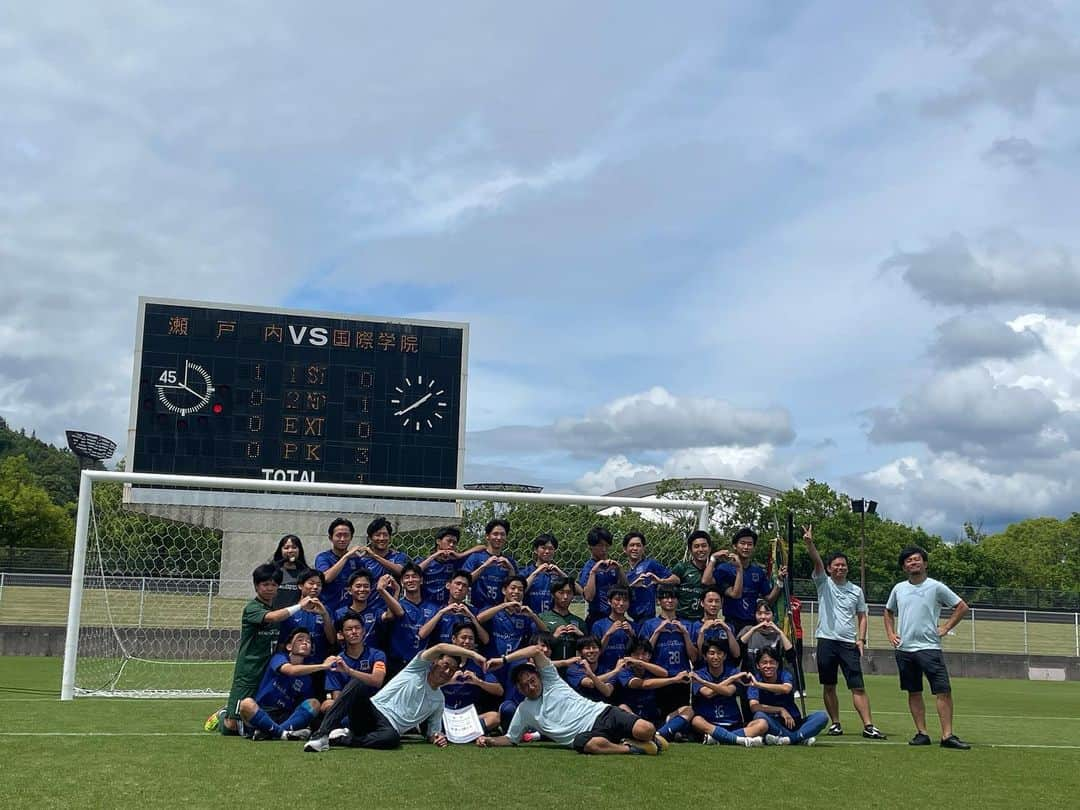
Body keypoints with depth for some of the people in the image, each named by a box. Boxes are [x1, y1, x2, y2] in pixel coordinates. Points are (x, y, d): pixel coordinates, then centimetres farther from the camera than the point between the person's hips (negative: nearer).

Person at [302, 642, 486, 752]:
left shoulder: (439, 701, 21)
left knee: (392, 738, -40)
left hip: (389, 727, 2)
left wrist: (438, 738, -1)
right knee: (356, 684, -35)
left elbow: (433, 732, 26)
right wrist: (473, 654, -18)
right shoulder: (419, 668, 9)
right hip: (373, 710, -1)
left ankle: (341, 738, -26)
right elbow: (440, 647, -10)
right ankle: (322, 735, -37)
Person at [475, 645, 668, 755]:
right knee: (594, 745, -42)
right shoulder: (524, 711, 16)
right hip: (584, 735, 0)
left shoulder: (551, 681, 10)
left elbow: (536, 650, -2)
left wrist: (503, 660, -3)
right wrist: (491, 741, 6)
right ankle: (631, 748, -15)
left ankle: (651, 737, 13)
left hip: (601, 713, 0)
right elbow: (510, 738, 26)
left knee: (645, 729, -26)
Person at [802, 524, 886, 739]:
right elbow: (817, 561, -12)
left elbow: (862, 616, 14)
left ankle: (868, 726, -6)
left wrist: (861, 638, 0)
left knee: (858, 687, -5)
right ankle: (835, 724, 15)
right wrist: (809, 543, -29)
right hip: (827, 640, 0)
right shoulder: (823, 583, 4)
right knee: (829, 686, 5)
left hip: (849, 643, 1)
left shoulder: (856, 590, 10)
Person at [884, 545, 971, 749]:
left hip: (929, 647, -4)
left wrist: (945, 628, -1)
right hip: (904, 648, 4)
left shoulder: (936, 587, -1)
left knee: (943, 690, -10)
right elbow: (889, 612, 25)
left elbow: (962, 607, 4)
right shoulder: (898, 589, 10)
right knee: (914, 692, 8)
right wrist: (890, 634, 12)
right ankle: (922, 733, 15)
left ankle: (947, 736, -5)